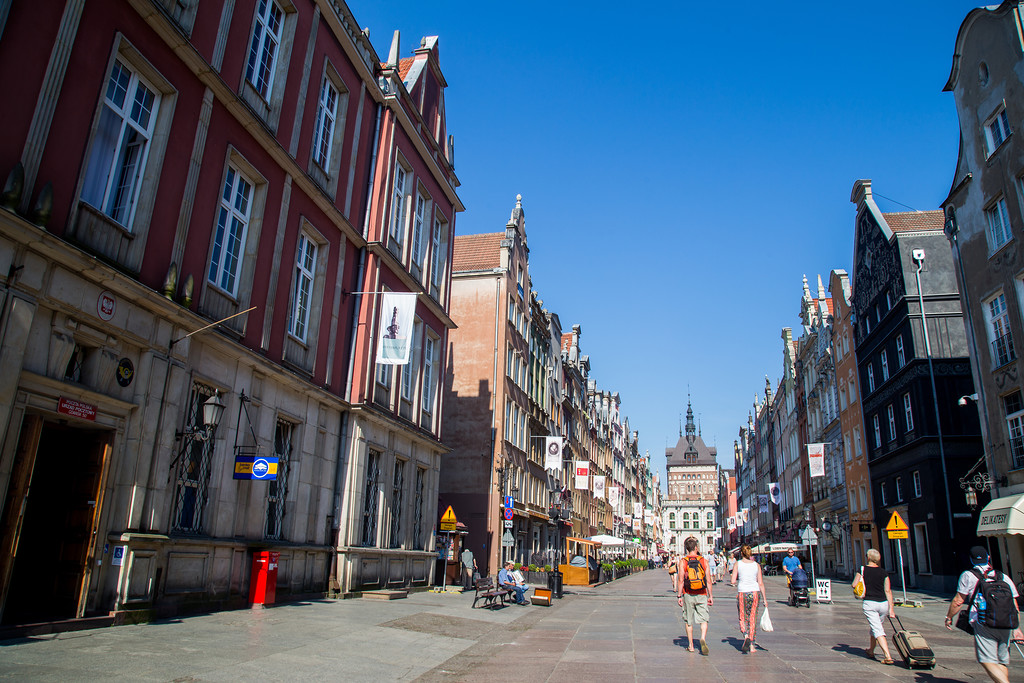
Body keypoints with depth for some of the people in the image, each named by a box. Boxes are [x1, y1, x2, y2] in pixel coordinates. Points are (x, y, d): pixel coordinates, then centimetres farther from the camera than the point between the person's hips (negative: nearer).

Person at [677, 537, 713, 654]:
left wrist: (679, 596, -2)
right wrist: (710, 596, 7)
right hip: (702, 595, 0)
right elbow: (708, 581, -1)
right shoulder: (704, 561, -1)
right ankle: (703, 638, -18)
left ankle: (691, 646, 17)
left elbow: (680, 580, -8)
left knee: (689, 621, 11)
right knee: (704, 619, 6)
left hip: (688, 595, 0)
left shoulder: (682, 561, -4)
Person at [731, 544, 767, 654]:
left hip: (742, 593, -2)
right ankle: (752, 645, 11)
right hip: (755, 592, 2)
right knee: (753, 618, 12)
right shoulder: (756, 565, 5)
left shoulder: (738, 564, -1)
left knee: (743, 618, 10)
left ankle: (746, 636, -17)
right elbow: (761, 583, 3)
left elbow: (733, 581, -6)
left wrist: (732, 581, 17)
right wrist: (764, 599, 8)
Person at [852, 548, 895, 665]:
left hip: (869, 603, -3)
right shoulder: (884, 573, 3)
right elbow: (888, 590, -1)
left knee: (877, 630, -4)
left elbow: (854, 585, -5)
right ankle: (870, 651, 35)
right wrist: (891, 608, -1)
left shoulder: (862, 570, -3)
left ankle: (888, 656, -16)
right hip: (883, 603, 4)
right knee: (876, 627, 22)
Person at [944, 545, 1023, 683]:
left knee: (988, 661, -4)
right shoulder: (1004, 577, 14)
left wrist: (949, 617, 16)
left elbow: (958, 601, 3)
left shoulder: (968, 576, 2)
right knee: (1003, 662, 16)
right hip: (1006, 625, 5)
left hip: (984, 625, -5)